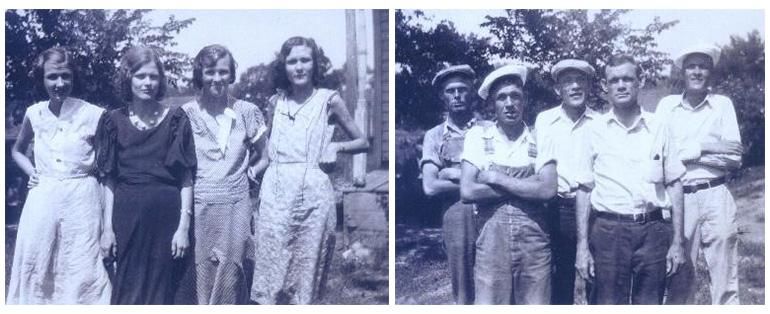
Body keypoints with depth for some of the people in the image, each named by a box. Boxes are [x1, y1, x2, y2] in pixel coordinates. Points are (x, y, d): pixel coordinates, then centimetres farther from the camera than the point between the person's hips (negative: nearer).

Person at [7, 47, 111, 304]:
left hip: (82, 199, -3)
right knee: (34, 267, 6)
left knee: (82, 271, 0)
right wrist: (31, 172, 8)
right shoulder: (34, 114, 5)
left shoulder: (93, 115, -6)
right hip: (43, 198, 3)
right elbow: (17, 150, 23)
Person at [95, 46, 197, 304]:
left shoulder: (175, 119, 1)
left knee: (161, 291, 5)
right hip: (127, 216, 1)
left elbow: (186, 180, -1)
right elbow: (109, 181, 6)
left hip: (166, 216, -1)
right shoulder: (114, 121, 5)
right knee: (127, 292, 5)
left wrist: (184, 226, -7)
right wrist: (107, 227, 0)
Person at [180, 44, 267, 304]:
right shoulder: (186, 113, 2)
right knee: (201, 280, 0)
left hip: (235, 207, 1)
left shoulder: (247, 112, 5)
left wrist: (249, 173, 2)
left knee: (229, 280, 0)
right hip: (198, 207, -1)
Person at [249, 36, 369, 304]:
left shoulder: (329, 100, 3)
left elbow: (363, 142, 10)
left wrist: (336, 146, -7)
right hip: (276, 192, 2)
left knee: (306, 268, 1)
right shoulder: (276, 102, 12)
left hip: (312, 193, -2)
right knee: (270, 266, -1)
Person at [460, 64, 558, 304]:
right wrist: (525, 187, -7)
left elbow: (548, 190, -10)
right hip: (491, 237, -1)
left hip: (534, 238, 1)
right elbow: (467, 191, -7)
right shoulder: (478, 136, 3)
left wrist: (496, 178, -10)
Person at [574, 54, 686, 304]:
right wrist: (582, 246, -1)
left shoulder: (657, 129, 7)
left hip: (652, 230, 1)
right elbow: (584, 190, 4)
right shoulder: (595, 130, 4)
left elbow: (674, 185, 8)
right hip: (608, 230, -1)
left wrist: (677, 242, 3)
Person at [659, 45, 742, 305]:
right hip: (678, 198, 0)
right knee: (679, 281, 7)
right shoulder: (667, 105, 6)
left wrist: (685, 151, -8)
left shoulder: (723, 104, 5)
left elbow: (734, 159, -2)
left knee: (725, 283, 4)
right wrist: (706, 146, -11)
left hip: (716, 198, 0)